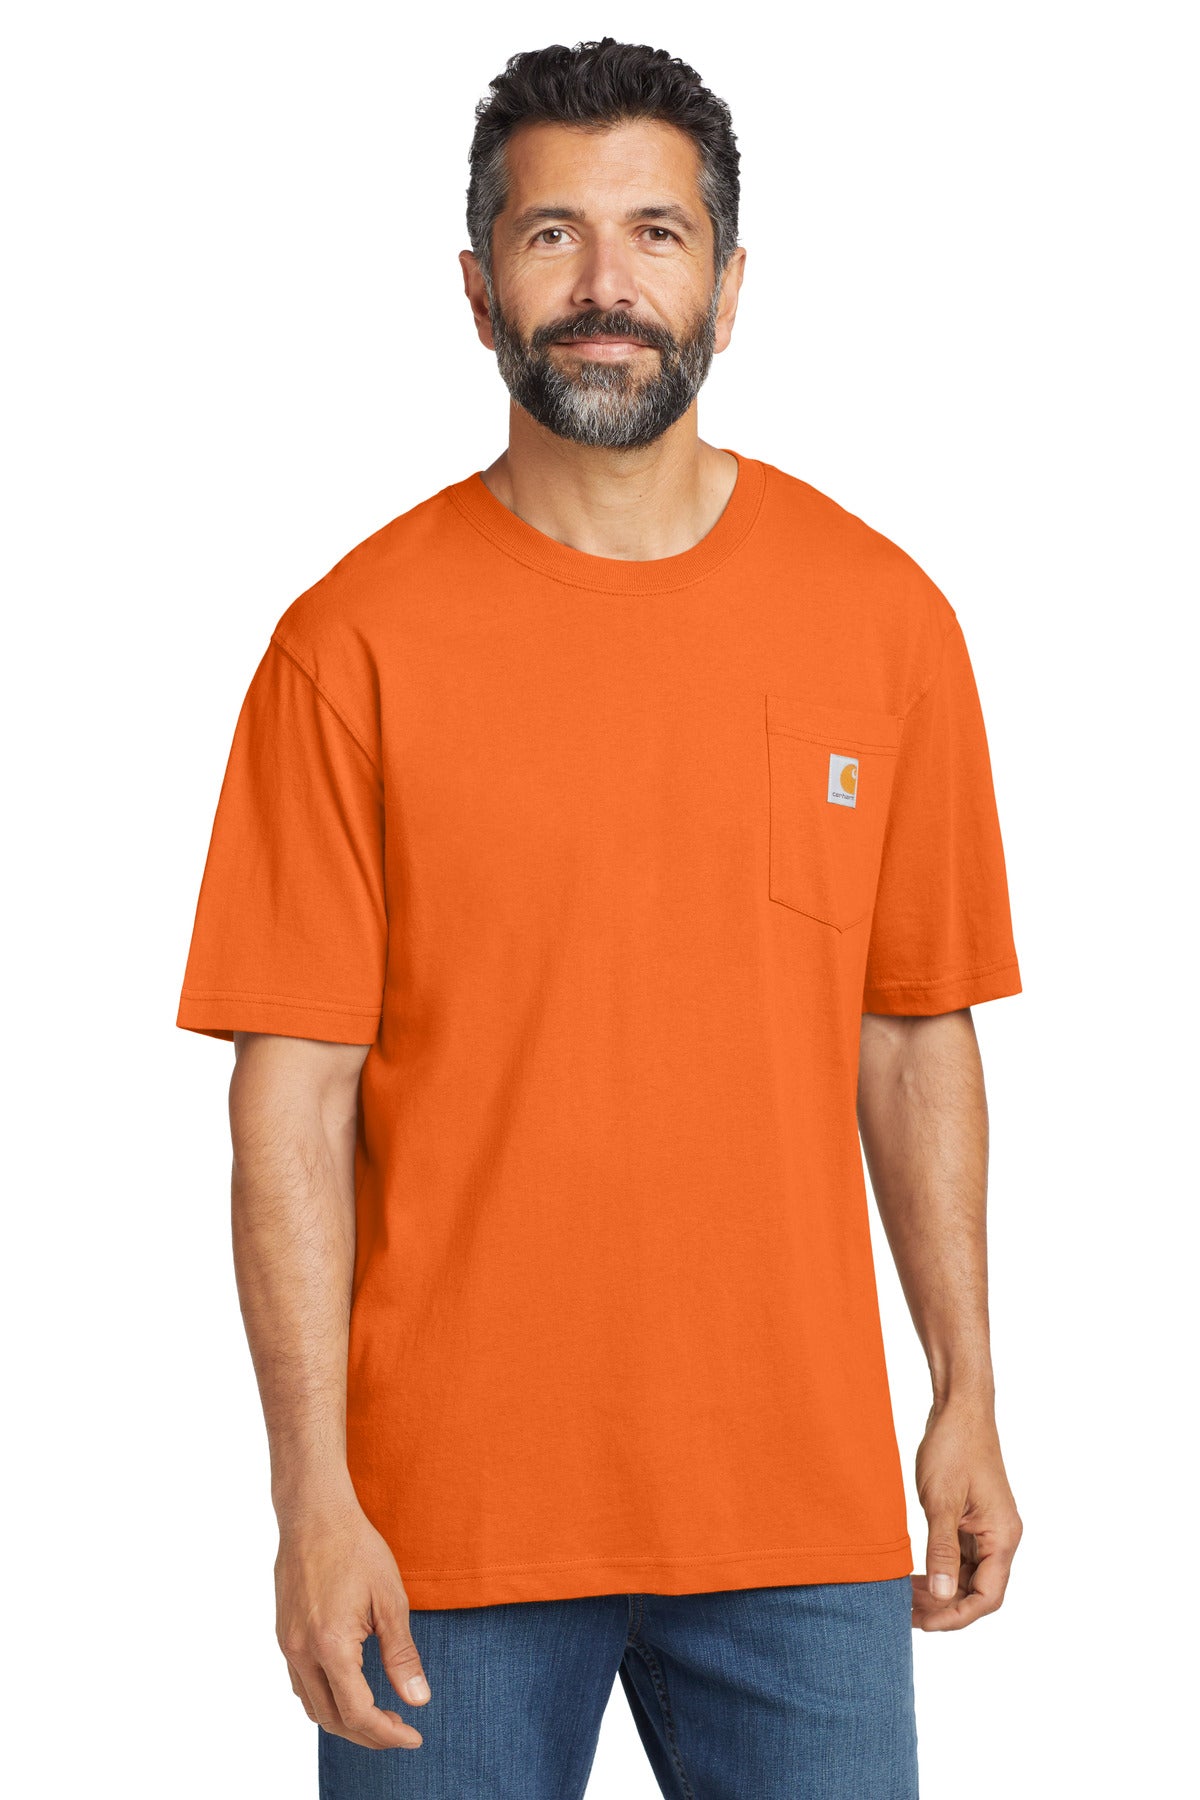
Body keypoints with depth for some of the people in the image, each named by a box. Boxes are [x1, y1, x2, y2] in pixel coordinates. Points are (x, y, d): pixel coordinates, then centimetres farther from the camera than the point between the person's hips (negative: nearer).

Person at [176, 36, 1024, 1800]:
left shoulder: (882, 616, 3)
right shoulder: (356, 643, -5)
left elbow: (919, 1038, 8)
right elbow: (294, 1096, -6)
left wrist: (968, 1397, 7)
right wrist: (312, 1496, -10)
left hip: (799, 1494, 2)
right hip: (449, 1514, -2)